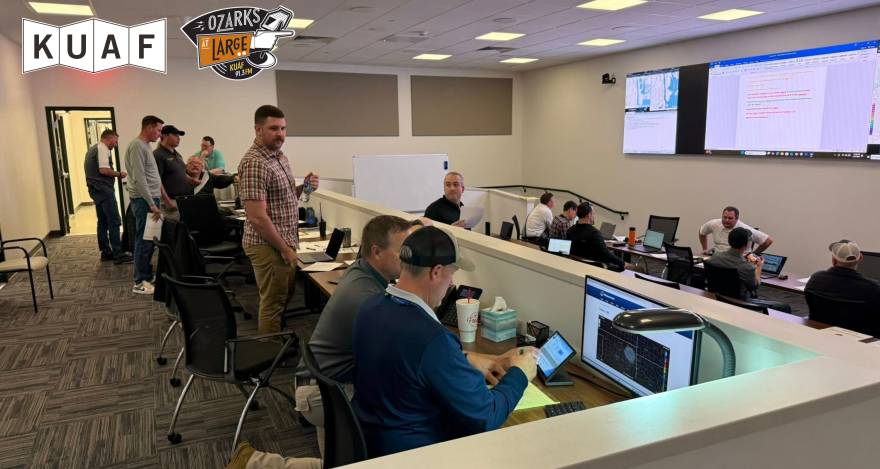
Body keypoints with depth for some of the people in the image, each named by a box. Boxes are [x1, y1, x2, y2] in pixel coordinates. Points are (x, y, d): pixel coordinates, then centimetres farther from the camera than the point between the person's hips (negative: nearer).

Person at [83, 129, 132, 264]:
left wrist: (115, 174, 16)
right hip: (104, 190, -11)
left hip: (96, 190, 11)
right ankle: (118, 255, -11)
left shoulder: (93, 149, 20)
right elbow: (104, 170, -21)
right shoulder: (102, 149, -11)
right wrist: (119, 174, -8)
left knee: (103, 222, 12)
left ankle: (106, 252, 15)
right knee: (114, 222, -10)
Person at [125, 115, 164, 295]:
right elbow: (139, 179, -21)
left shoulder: (145, 145, 16)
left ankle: (147, 276, 24)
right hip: (144, 200, -10)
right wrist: (151, 204, -23)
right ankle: (140, 283, 1)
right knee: (144, 241, -6)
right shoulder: (137, 146, -15)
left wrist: (154, 201, 21)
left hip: (150, 199, 10)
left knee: (149, 240, 15)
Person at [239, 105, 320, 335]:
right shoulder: (254, 163, -20)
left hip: (284, 242, 10)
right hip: (269, 246, -9)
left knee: (286, 298, 19)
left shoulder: (280, 157, 9)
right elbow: (258, 217, -24)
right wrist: (286, 249, -18)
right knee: (274, 304, 1)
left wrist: (303, 187, 0)